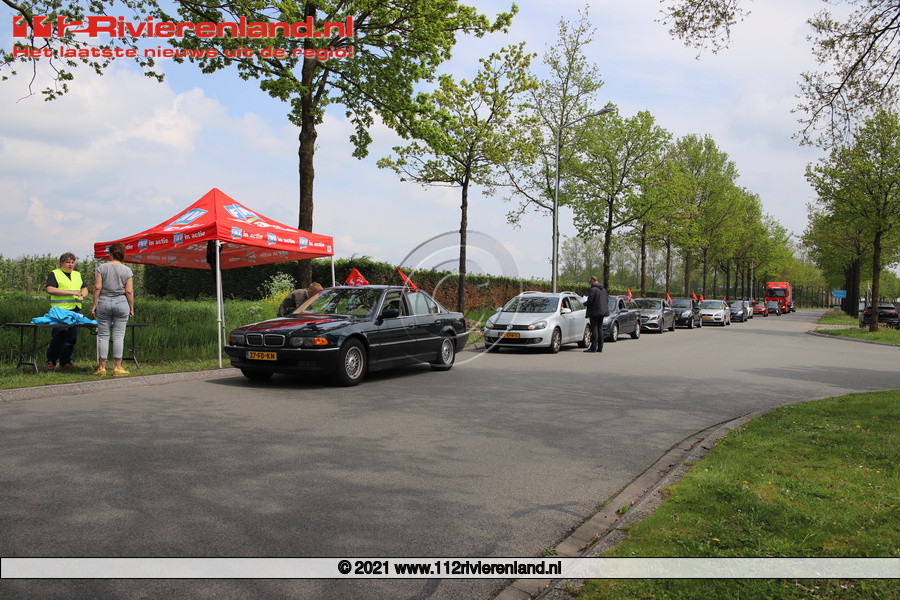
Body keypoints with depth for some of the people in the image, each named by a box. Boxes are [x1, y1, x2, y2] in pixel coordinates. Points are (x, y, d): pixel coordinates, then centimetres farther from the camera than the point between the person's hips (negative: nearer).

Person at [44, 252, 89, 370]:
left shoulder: (77, 275, 21)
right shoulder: (54, 274, 2)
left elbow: (84, 289, 24)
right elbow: (50, 289, -11)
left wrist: (82, 295, -1)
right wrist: (70, 292, -15)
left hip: (76, 310, 6)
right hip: (61, 310, -6)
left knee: (72, 338, 4)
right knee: (58, 336, -7)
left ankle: (65, 361, 13)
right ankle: (50, 361, 5)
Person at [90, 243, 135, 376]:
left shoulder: (102, 267, 1)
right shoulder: (127, 270, 1)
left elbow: (97, 287, -4)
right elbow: (129, 291, -3)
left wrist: (94, 305, 2)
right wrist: (131, 308, 5)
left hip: (104, 302, 0)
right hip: (121, 303, 0)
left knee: (103, 335, 5)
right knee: (118, 335, 2)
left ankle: (102, 367, 8)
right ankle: (117, 366, 3)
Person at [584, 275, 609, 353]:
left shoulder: (592, 289, -13)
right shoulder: (604, 289, 14)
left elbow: (590, 301, -18)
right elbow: (607, 300, 15)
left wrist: (585, 304, 1)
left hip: (594, 312, -8)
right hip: (602, 311, 8)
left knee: (594, 329, -7)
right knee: (600, 328, 11)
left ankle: (593, 347, -8)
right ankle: (600, 347, 12)